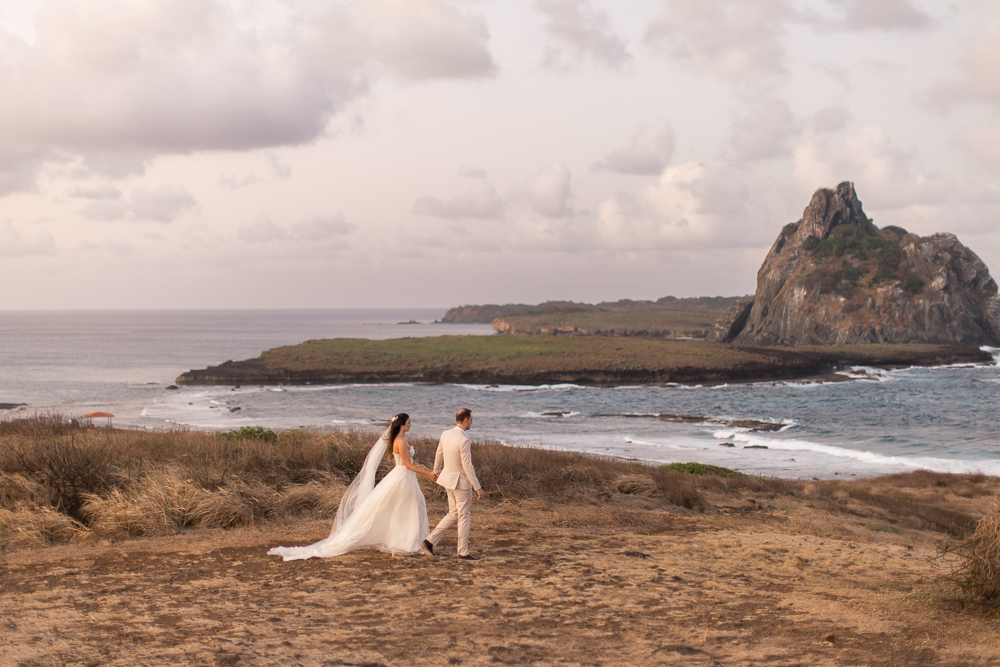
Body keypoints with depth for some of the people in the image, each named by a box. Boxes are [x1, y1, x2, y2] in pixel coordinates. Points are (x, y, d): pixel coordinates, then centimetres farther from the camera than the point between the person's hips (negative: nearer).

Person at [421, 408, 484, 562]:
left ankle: (430, 541, 13)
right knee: (464, 517, 4)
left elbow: (438, 455, 14)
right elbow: (467, 466, -23)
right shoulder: (464, 441, -24)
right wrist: (477, 487, -17)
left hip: (448, 479, 8)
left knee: (453, 514, 19)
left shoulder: (445, 434, 0)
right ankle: (463, 553, 12)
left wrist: (436, 471, 32)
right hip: (461, 482, -8)